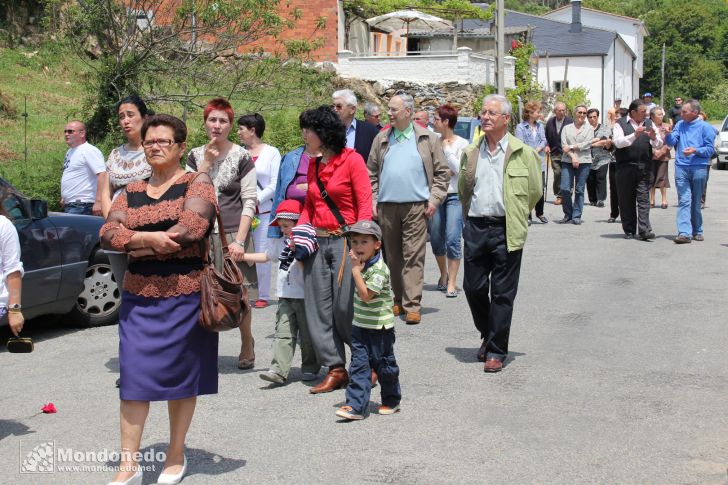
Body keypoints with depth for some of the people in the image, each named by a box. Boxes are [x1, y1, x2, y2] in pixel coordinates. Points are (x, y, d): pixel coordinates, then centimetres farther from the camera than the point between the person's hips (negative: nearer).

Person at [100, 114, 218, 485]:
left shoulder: (197, 183, -2)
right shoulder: (132, 192, 13)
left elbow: (191, 228, -18)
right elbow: (108, 232, -1)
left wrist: (136, 244, -10)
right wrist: (149, 238, -20)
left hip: (184, 294, -4)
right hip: (138, 296, 4)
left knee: (180, 373, 6)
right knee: (133, 374, -1)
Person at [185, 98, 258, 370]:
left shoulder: (241, 157, 0)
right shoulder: (195, 156, 10)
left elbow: (249, 202, -4)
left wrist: (240, 240, -12)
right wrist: (206, 163, -7)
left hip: (233, 234, -3)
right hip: (202, 234, 3)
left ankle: (247, 347, 19)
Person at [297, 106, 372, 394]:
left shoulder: (352, 160, -5)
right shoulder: (313, 166, 15)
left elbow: (365, 205, -9)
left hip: (344, 240, -6)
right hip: (317, 241, 7)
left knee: (345, 308, -5)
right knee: (318, 307, 3)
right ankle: (336, 369, 11)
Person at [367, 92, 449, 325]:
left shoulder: (428, 139, 4)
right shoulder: (381, 139, 12)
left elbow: (442, 172, 5)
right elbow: (372, 173, 14)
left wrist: (434, 199, -3)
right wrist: (373, 200, 5)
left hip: (416, 206, -3)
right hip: (386, 207, 3)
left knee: (413, 256, -6)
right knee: (392, 256, 8)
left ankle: (412, 305, -6)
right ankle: (397, 300, 19)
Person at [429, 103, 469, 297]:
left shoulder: (462, 144, -4)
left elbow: (459, 169, -13)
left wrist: (447, 149, -9)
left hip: (455, 195, -4)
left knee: (453, 239, -10)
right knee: (436, 238, 10)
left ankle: (452, 282, -5)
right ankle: (443, 274, 33)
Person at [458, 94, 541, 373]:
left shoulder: (522, 153, -2)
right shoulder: (470, 153, 10)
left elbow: (535, 190, 6)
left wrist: (516, 216, 9)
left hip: (506, 231, -4)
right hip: (475, 228, 4)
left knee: (502, 294, 1)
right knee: (473, 287, 5)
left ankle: (496, 351, 8)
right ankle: (488, 335, 29)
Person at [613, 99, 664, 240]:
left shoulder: (649, 124, 13)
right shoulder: (620, 124, 2)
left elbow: (659, 145, 9)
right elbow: (618, 142, -13)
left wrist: (654, 137, -12)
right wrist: (634, 135, -24)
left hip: (644, 168, 2)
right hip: (626, 168, -2)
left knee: (644, 199, -6)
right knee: (626, 200, 5)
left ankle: (644, 230, -11)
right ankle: (629, 230, 14)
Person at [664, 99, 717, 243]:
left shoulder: (705, 127, -2)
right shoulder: (680, 125, 11)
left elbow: (710, 149, -5)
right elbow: (671, 143, 7)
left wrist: (695, 150, -20)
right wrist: (669, 134, -12)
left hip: (699, 168, -2)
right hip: (681, 167, 2)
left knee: (696, 202, 9)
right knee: (684, 201, -7)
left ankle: (697, 231, 21)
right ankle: (684, 233, -14)